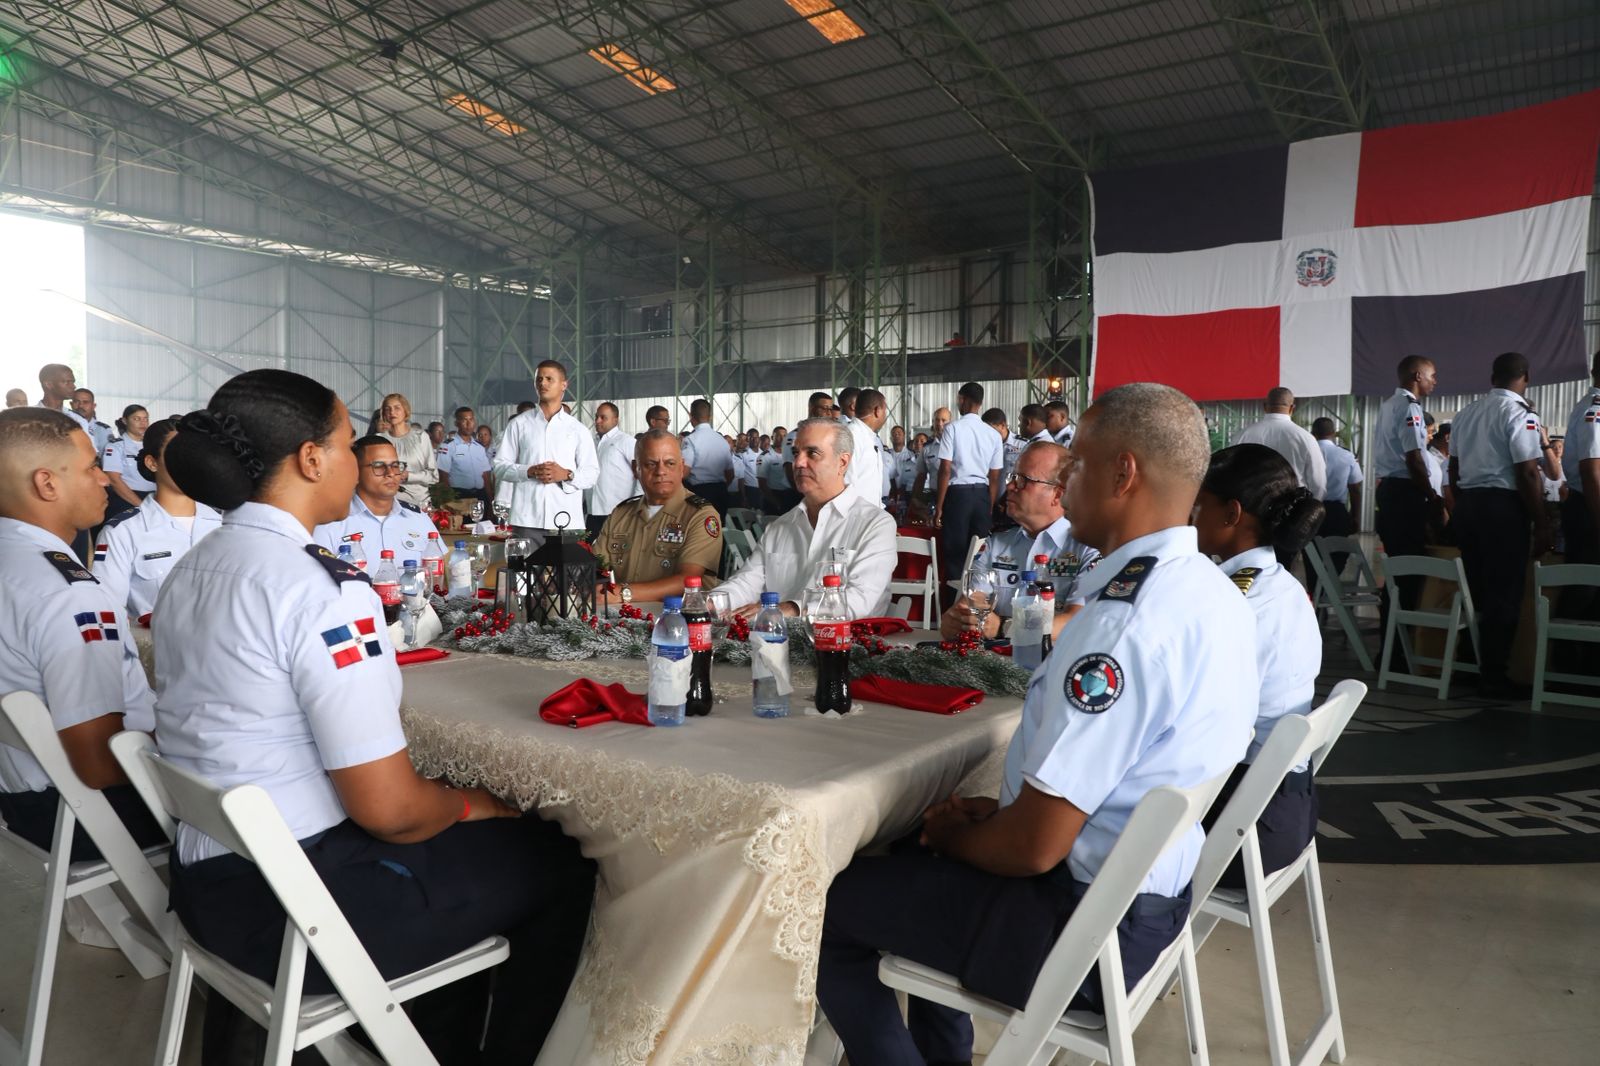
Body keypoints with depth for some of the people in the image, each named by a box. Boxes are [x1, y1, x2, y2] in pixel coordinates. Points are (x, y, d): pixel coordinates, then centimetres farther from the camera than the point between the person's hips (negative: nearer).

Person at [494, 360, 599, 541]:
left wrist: (566, 474, -10)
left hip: (566, 519, 0)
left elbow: (592, 473, 9)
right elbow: (500, 466, 8)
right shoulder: (519, 424, 11)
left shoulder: (578, 429, 12)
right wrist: (529, 472, -9)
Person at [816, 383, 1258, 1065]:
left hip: (1086, 932, -9)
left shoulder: (1122, 623, -30)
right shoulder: (1212, 592, 1)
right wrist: (1002, 807, 6)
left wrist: (952, 834, -5)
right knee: (911, 850, 27)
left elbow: (1034, 847, -25)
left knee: (822, 906, 2)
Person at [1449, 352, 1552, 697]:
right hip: (1503, 506, -7)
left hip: (1466, 504, 7)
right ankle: (1493, 677, 3)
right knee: (1504, 593, -1)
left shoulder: (1466, 413, 13)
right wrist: (1542, 526, -11)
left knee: (1474, 588, 15)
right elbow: (1527, 474, -15)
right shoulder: (1520, 413, -9)